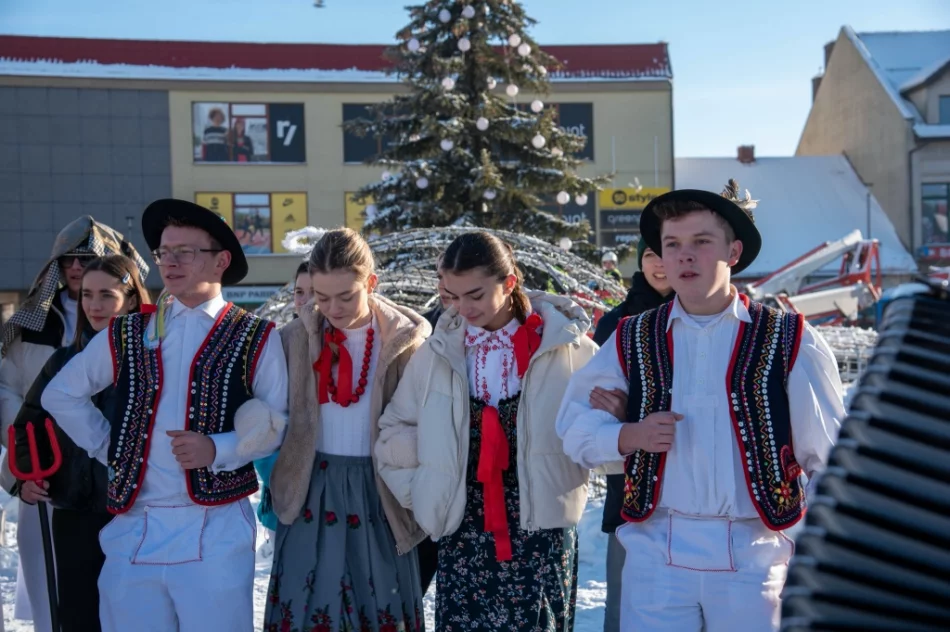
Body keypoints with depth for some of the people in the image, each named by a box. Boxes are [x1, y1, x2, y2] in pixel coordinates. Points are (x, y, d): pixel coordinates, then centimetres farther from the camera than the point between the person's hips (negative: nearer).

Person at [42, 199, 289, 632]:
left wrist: (219, 449, -15)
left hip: (216, 532, -3)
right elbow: (61, 394, 21)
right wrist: (108, 449, 10)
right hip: (132, 529, 3)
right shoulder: (127, 335, 12)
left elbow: (278, 425, 1)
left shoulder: (255, 338, 3)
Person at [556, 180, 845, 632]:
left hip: (753, 557, -1)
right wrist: (628, 436, -11)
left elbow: (828, 456, 3)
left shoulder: (788, 341, 1)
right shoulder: (631, 340, 6)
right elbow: (575, 425, 9)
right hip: (656, 553, 1)